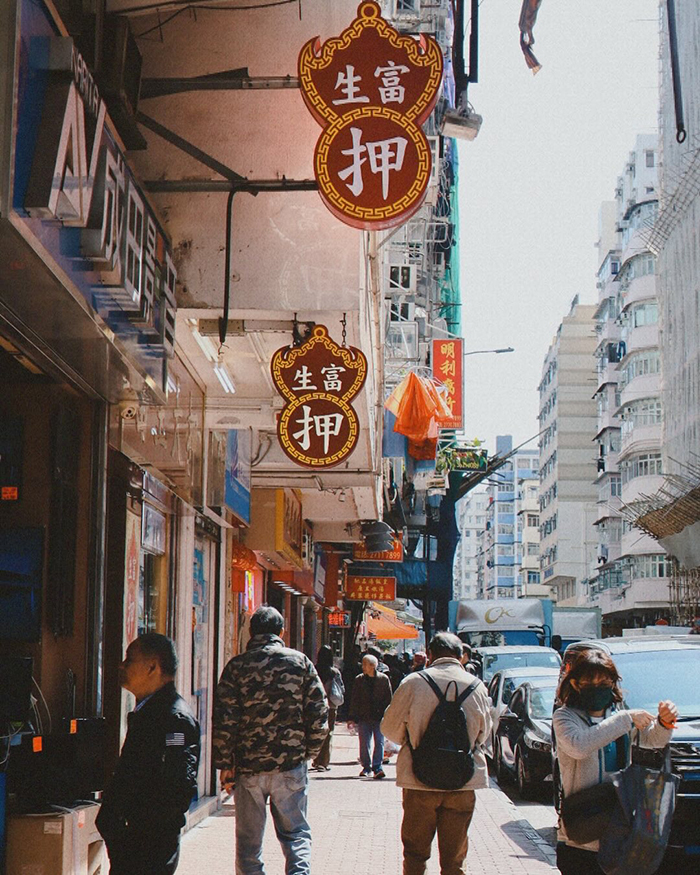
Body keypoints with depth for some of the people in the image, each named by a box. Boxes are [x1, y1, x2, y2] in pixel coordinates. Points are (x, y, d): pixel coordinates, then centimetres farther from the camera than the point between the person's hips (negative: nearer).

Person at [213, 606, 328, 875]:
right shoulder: (300, 662, 1)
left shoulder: (237, 666, -1)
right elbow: (319, 714, 0)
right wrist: (308, 752, 12)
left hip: (248, 765, 0)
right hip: (291, 764, 0)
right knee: (296, 833, 10)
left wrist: (225, 765, 1)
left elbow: (224, 721, -6)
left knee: (249, 840, 10)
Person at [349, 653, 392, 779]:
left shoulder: (384, 679, 1)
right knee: (364, 743, 2)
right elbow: (355, 700, 7)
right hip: (363, 717, 2)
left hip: (379, 717, -2)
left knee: (379, 742, -6)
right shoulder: (359, 680, 6)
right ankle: (366, 767, 12)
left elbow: (388, 699, 5)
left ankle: (377, 767, -4)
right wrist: (353, 717, 2)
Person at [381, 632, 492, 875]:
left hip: (420, 781, -1)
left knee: (415, 853, 13)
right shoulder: (477, 686, -1)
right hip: (464, 783, 1)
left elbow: (390, 727, 2)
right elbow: (484, 734, 12)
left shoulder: (414, 683, -8)